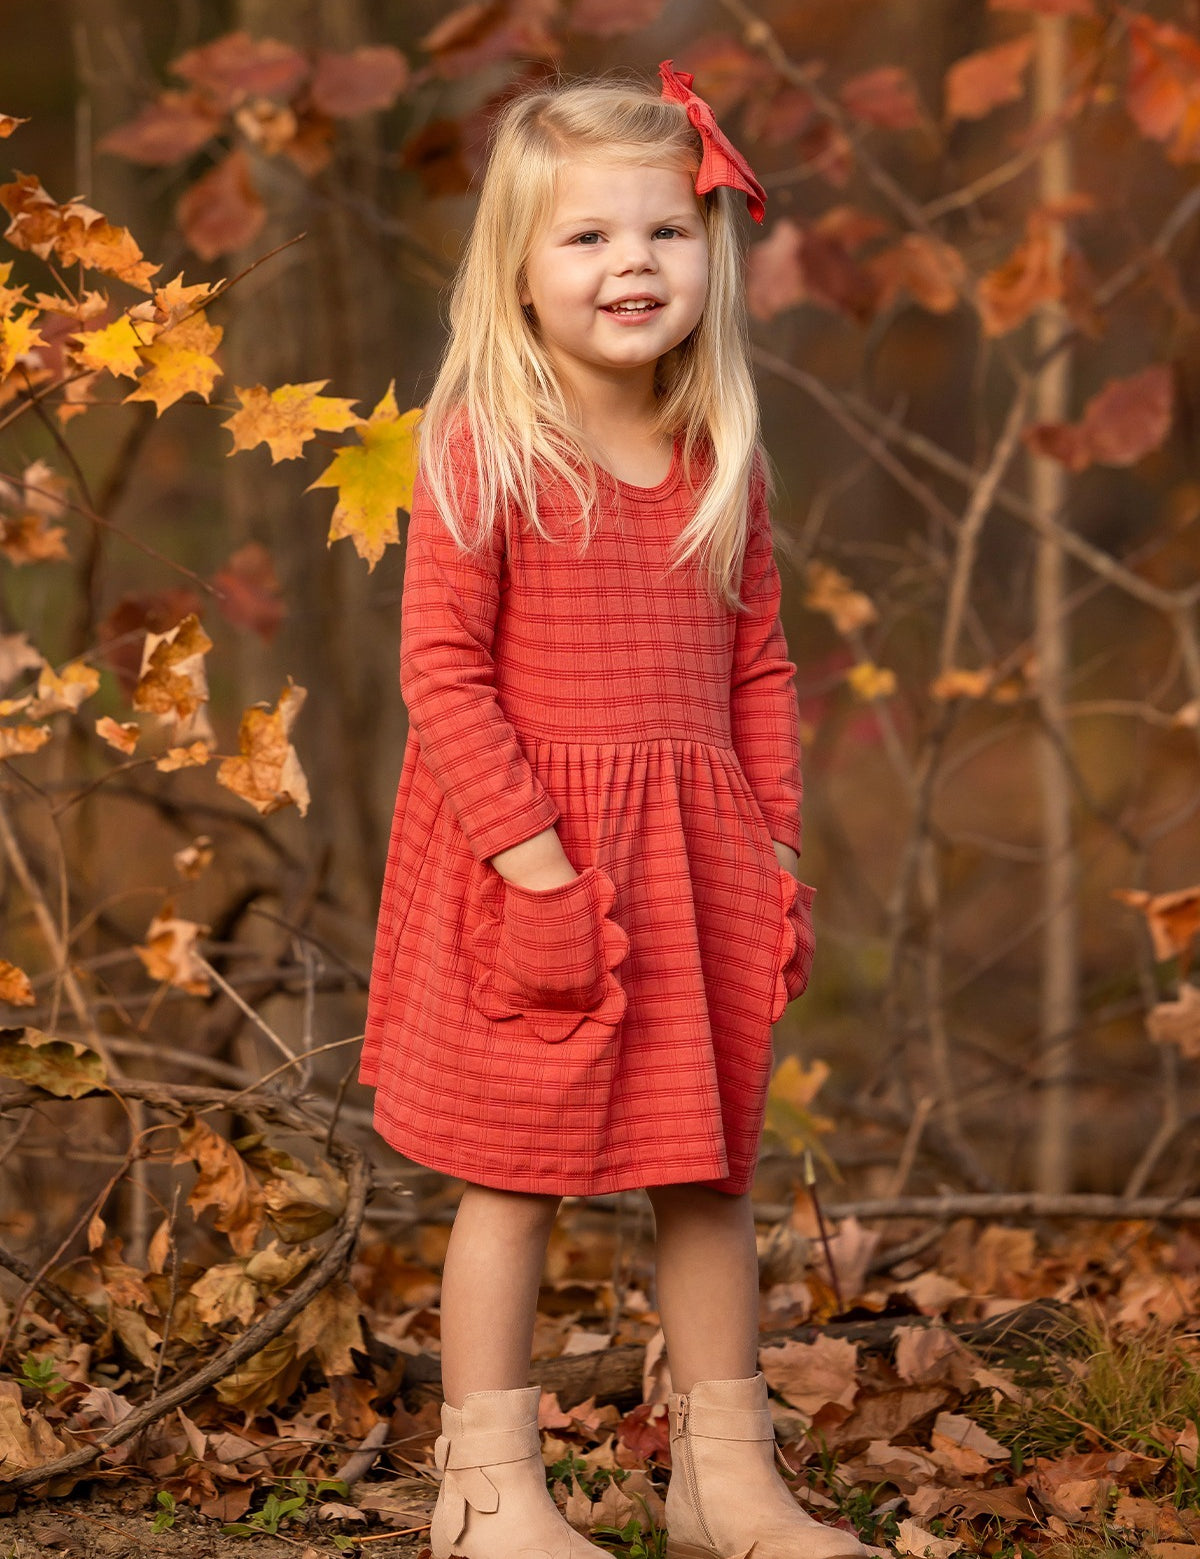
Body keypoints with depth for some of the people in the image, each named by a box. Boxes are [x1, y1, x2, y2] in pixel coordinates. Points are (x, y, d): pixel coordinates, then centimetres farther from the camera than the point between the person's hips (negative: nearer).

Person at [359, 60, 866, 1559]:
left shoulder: (723, 464, 7)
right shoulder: (483, 455, -11)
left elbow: (758, 668, 12)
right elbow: (441, 672, -14)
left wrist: (774, 849, 6)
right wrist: (531, 856, -19)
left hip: (698, 858, 6)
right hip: (531, 866, -6)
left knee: (709, 1171, 13)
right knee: (515, 1175, 2)